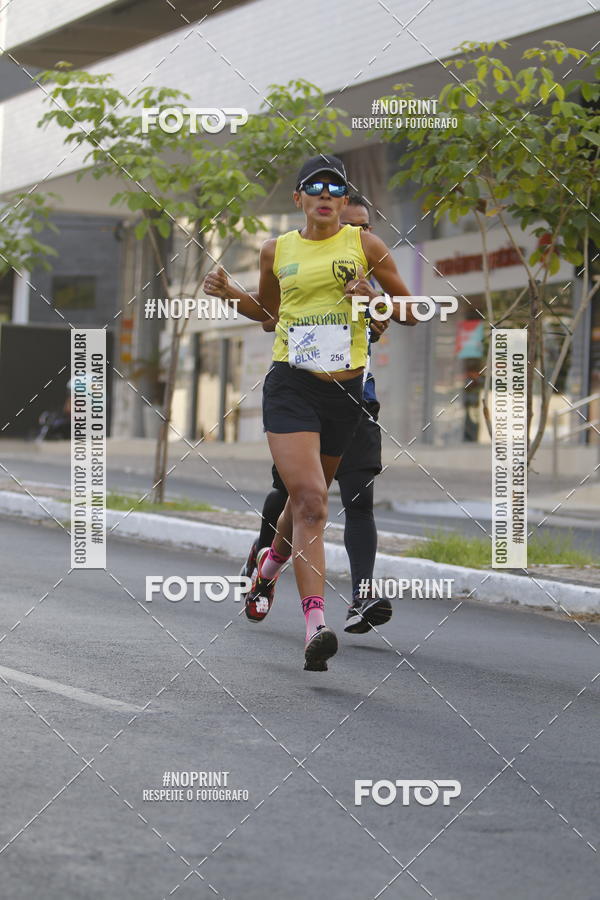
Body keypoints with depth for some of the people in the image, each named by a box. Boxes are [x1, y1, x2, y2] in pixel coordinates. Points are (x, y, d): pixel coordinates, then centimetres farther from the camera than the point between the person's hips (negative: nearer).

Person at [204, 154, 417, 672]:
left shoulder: (364, 244, 4)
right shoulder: (277, 251, 8)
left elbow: (412, 313, 8)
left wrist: (373, 298, -11)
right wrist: (229, 294, 7)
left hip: (346, 389, 1)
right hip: (291, 384, -1)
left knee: (309, 499, 17)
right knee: (309, 500, -18)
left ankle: (270, 564, 49)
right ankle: (316, 624, -24)